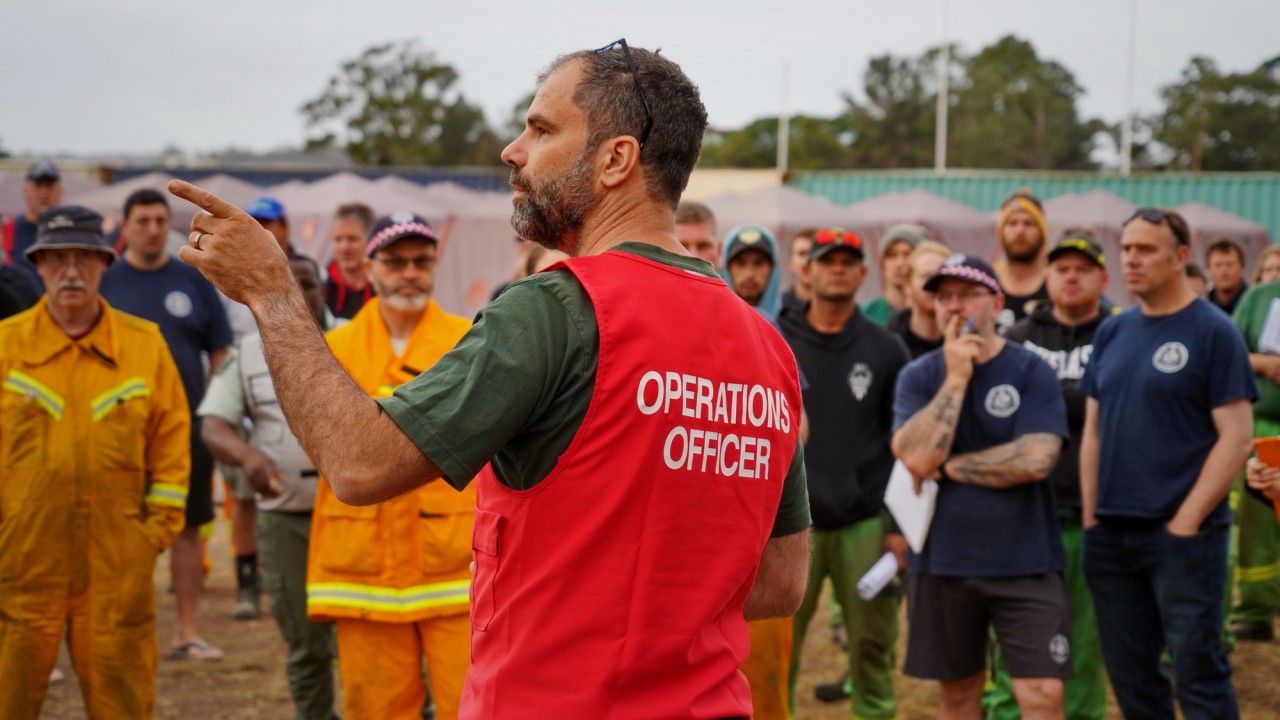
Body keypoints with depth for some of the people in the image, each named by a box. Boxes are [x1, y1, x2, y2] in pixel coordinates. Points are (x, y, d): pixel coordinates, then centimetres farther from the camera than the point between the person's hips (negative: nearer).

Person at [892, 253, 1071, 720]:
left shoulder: (1031, 371, -4)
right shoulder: (918, 376, 3)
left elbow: (1035, 459, -17)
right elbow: (916, 457, -13)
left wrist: (947, 467, -10)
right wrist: (955, 379, -14)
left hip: (1025, 562, -3)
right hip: (942, 561, 3)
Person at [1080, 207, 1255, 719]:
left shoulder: (1213, 332, -6)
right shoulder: (1113, 332, 11)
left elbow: (1236, 437, -11)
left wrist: (1187, 521, -14)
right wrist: (1090, 515, 6)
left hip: (1183, 533, -6)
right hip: (1110, 536, 6)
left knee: (1198, 673, -3)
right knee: (1130, 675, 12)